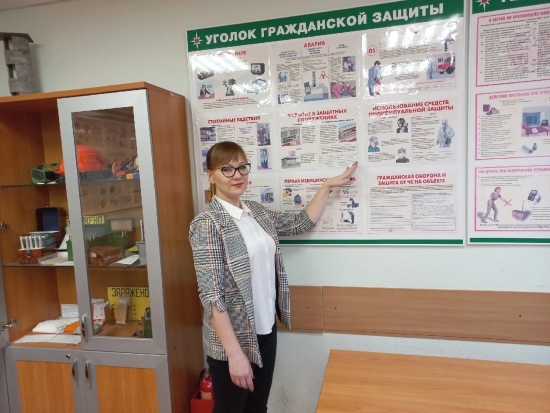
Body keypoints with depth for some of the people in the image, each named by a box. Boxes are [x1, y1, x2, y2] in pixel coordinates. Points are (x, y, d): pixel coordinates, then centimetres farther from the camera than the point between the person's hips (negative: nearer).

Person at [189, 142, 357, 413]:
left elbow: (303, 223, 15)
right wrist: (235, 353, -22)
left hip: (266, 329, 6)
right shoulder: (207, 224, -18)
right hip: (232, 340, -6)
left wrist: (328, 185, 14)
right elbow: (211, 295, -21)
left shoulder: (257, 212, 4)